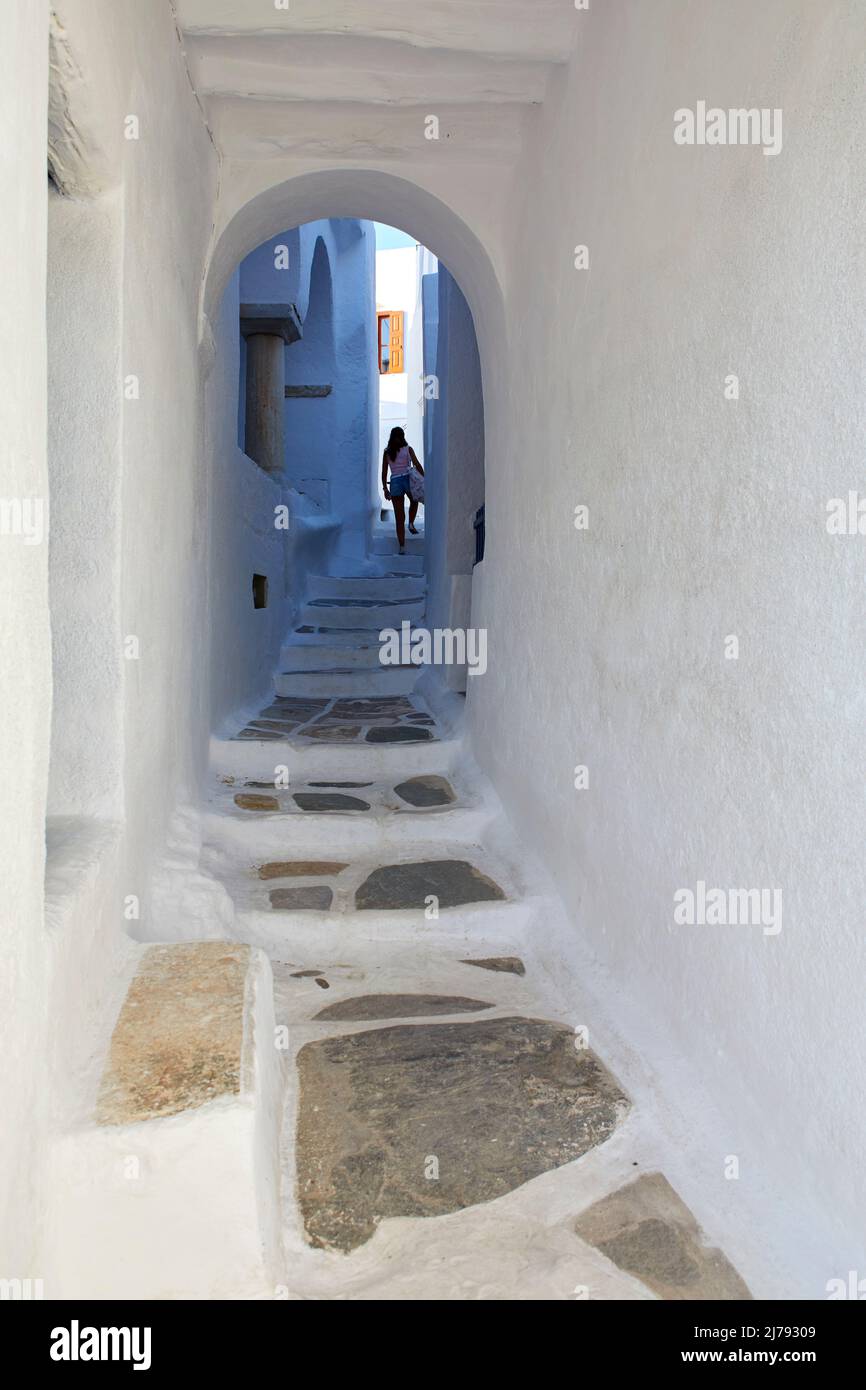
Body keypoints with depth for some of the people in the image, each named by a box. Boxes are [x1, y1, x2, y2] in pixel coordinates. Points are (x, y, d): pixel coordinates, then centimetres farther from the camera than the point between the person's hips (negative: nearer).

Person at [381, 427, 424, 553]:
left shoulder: (387, 452, 6)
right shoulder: (408, 449, 1)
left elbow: (384, 472, 5)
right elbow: (417, 465, -6)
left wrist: (385, 488, 11)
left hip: (394, 482, 1)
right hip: (408, 479, -1)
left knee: (399, 518, 5)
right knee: (414, 501, 33)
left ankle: (402, 546, 4)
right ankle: (411, 523, 11)